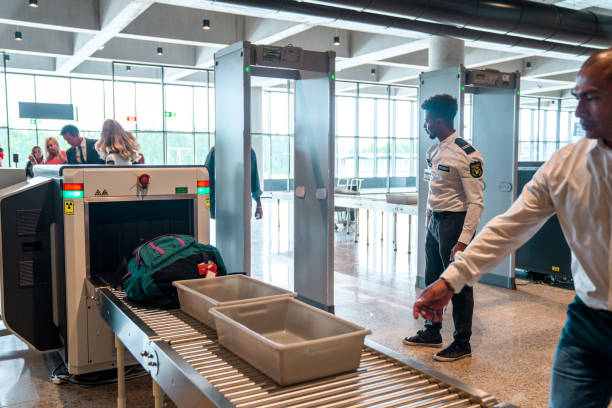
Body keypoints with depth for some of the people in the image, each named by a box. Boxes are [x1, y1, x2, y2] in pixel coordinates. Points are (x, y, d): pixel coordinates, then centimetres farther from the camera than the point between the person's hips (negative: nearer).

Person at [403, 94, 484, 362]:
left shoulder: (466, 155, -17)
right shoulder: (433, 151, 10)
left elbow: (476, 202, -19)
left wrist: (463, 241, -22)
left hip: (455, 222, -9)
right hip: (434, 222, 9)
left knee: (458, 285, 2)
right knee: (432, 281, 18)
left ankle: (462, 343, 17)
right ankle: (432, 332, 34)